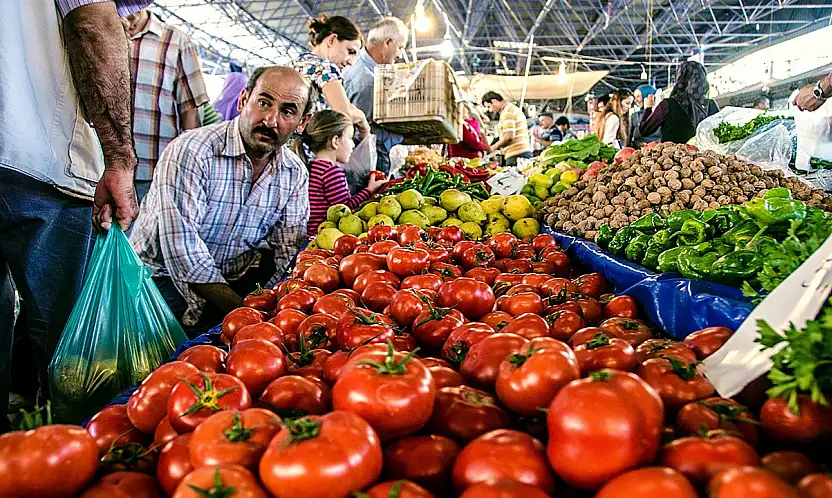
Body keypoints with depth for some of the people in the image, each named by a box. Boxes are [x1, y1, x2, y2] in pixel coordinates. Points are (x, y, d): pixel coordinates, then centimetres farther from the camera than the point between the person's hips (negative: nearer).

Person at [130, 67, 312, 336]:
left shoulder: (295, 173, -1)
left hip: (231, 278, 5)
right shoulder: (190, 152, -20)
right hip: (163, 275, -5)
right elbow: (183, 253, -26)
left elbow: (289, 252, -1)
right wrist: (241, 309, -29)